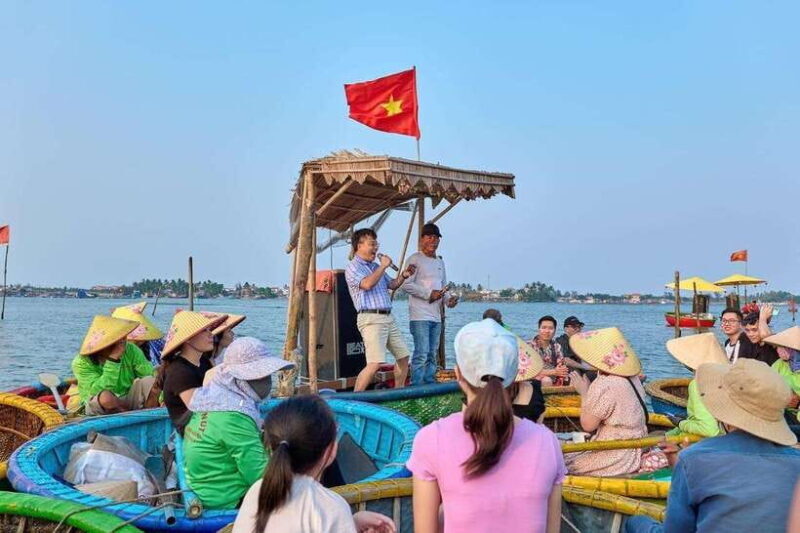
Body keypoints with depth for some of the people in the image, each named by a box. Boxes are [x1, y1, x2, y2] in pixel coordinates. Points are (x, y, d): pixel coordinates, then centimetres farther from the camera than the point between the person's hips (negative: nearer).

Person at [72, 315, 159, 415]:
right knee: (106, 397, -38)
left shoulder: (131, 350, -8)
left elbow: (150, 372, -13)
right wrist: (113, 360, -33)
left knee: (151, 381, -24)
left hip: (128, 400, 2)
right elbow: (100, 391, -30)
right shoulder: (82, 363, -17)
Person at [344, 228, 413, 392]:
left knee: (403, 355, 14)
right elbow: (367, 284, -22)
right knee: (375, 363, -18)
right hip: (371, 318, -9)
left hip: (388, 317, 9)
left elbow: (391, 285, 29)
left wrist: (403, 276, 10)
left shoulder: (375, 266, 20)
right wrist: (383, 266, -12)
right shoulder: (353, 268, -5)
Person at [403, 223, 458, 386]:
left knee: (432, 354, 10)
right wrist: (429, 294, -16)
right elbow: (407, 284, -12)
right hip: (420, 316, -8)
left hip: (436, 316, 8)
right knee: (421, 354, -12)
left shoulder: (440, 262, 21)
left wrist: (448, 299, 5)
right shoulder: (415, 259, -4)